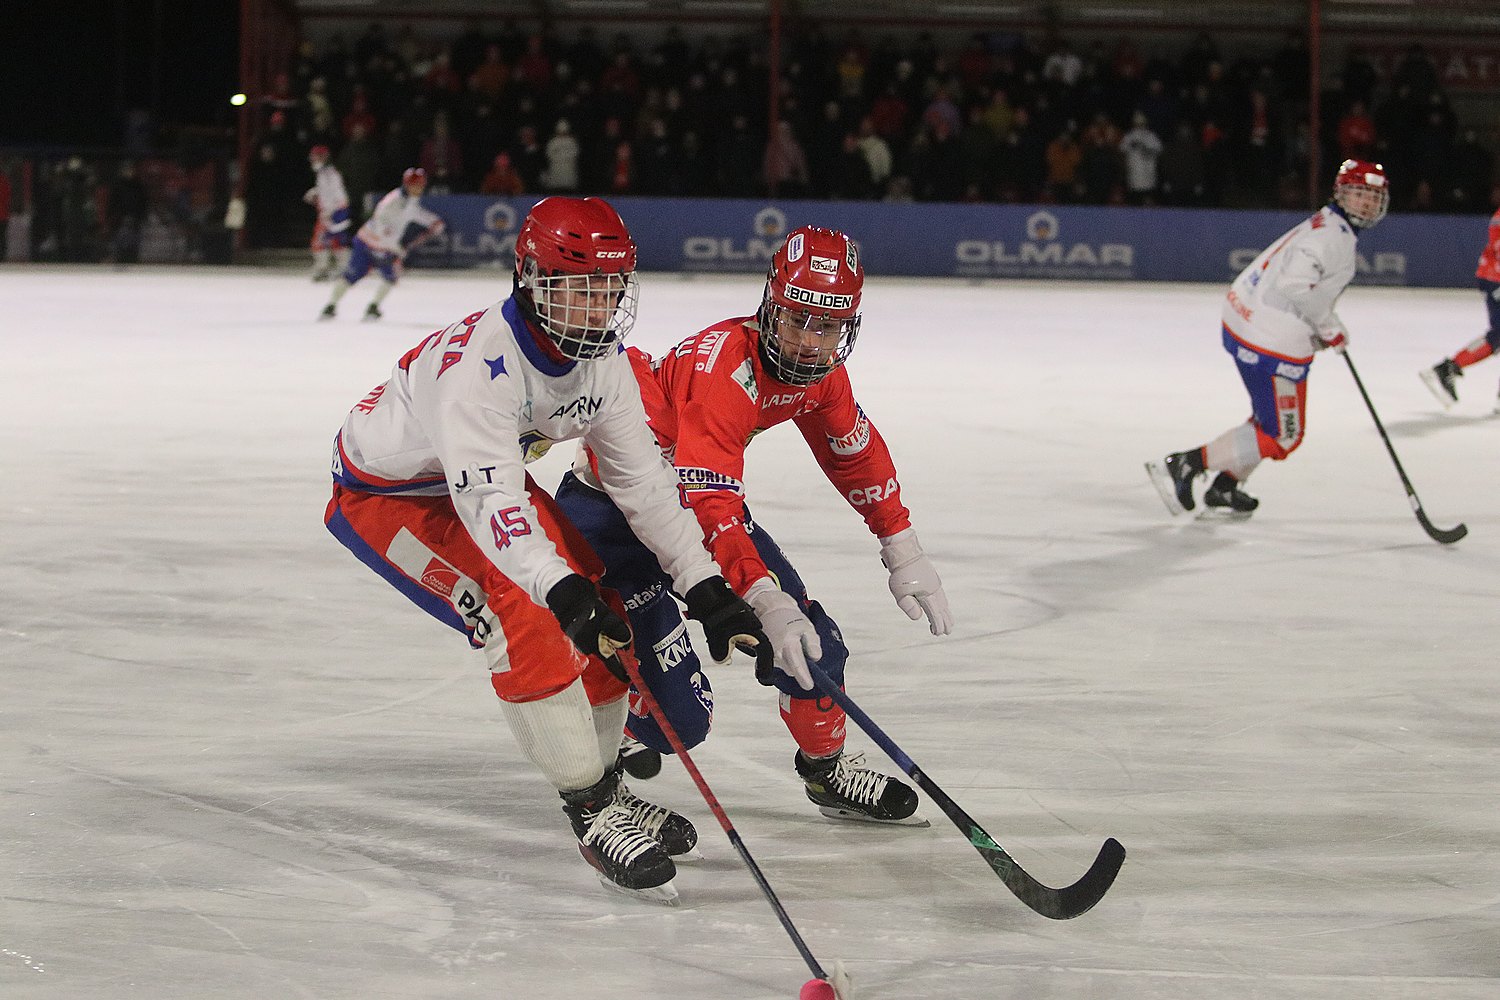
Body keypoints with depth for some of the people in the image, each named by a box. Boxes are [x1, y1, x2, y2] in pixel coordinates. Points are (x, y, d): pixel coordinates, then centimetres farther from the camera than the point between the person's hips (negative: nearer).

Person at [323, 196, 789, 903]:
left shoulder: (604, 360, -10)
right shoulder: (476, 361, -36)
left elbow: (641, 480, -5)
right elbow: (487, 498, -45)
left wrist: (706, 589, -10)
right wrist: (563, 589, -57)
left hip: (487, 477, 8)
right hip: (387, 495, -8)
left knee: (604, 612, 0)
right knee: (522, 616, -26)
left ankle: (604, 783, 19)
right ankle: (592, 813, -18)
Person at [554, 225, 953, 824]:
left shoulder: (819, 368, -7)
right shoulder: (722, 369, -34)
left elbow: (854, 452, 12)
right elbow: (709, 506, -41)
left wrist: (905, 555, 10)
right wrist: (769, 606, -51)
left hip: (703, 495, 8)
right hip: (610, 509, -8)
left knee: (809, 638, 4)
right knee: (678, 715, -16)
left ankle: (827, 770, 31)